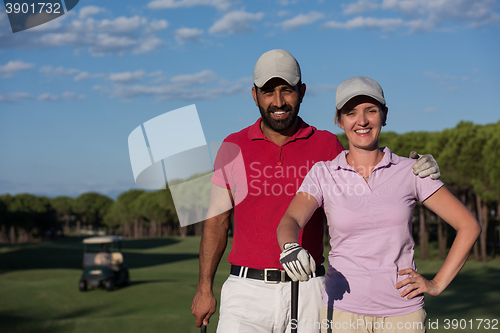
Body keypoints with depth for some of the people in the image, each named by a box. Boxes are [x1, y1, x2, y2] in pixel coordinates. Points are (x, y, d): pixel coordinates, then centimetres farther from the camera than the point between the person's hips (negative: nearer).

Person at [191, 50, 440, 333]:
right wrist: (205, 288, 8)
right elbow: (217, 221, 10)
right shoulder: (233, 147, 4)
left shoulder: (327, 145, 5)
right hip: (248, 290, 0)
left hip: (307, 292, 1)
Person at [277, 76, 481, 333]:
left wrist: (437, 284, -1)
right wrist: (291, 247, -38)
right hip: (343, 311, 0)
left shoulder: (409, 172, 1)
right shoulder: (323, 174, 1)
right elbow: (290, 221, -16)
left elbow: (469, 226, 5)